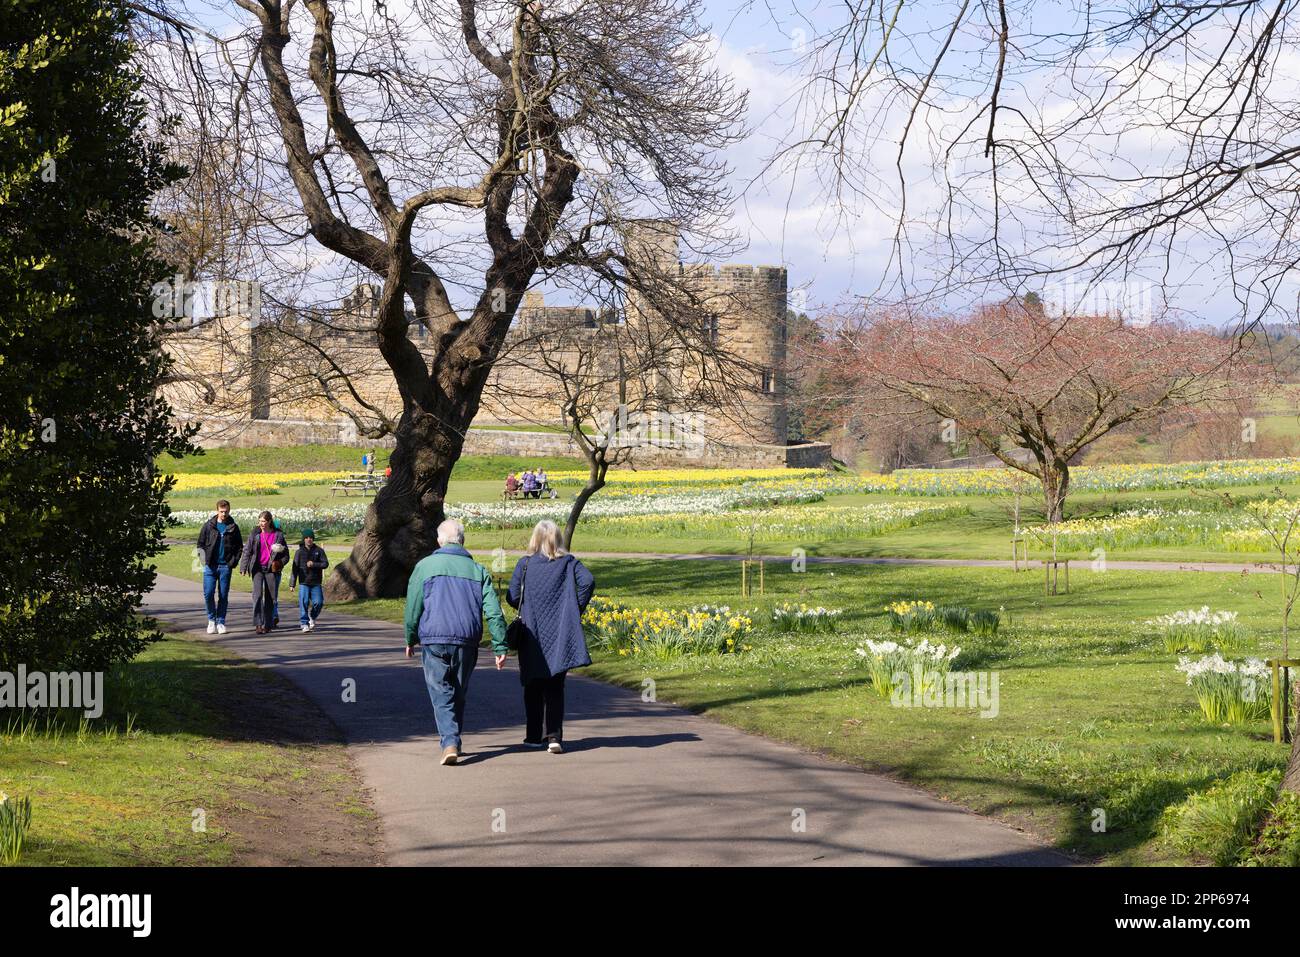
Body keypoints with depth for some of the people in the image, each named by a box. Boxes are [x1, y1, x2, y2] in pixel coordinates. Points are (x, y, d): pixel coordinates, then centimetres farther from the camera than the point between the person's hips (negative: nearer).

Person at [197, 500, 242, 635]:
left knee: (223, 596, 2)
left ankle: (220, 622, 12)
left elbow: (240, 547, 10)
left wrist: (233, 561, -2)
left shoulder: (233, 527, 5)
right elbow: (201, 544, 8)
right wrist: (205, 560, -3)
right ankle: (212, 619, 12)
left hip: (225, 567, 0)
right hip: (210, 567, 0)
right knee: (208, 594, -7)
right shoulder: (208, 526, 3)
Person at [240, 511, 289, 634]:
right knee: (258, 595, -14)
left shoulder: (278, 535, 4)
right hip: (257, 568, -1)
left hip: (271, 569, 1)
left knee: (270, 597, 5)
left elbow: (286, 554, 9)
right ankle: (258, 624, -17)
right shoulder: (255, 534, 5)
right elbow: (247, 551, 5)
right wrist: (244, 567, -5)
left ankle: (268, 624, 16)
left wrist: (280, 563, -10)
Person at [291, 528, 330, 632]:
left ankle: (312, 618, 24)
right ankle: (304, 624, -4)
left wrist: (314, 564, -17)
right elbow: (295, 569, 3)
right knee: (304, 603, -12)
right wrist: (292, 584, -1)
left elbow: (325, 564, 0)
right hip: (304, 583, -1)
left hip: (316, 583, 1)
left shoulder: (319, 551, 5)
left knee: (318, 602, -5)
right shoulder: (300, 552, 3)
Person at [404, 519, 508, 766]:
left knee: (441, 694, 0)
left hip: (434, 641, -2)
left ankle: (450, 743, -17)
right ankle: (452, 739, 26)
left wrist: (410, 640, 16)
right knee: (459, 694, 17)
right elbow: (494, 611, 3)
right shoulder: (478, 570, 10)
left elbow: (413, 608, 4)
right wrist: (501, 646, 4)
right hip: (467, 642, 2)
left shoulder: (425, 566, 4)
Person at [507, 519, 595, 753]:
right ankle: (553, 736, -9)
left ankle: (534, 736, 18)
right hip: (561, 635, 0)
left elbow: (513, 597, -5)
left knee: (533, 687, 13)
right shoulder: (569, 562, 1)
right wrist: (576, 609, -2)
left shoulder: (525, 564, -1)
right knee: (555, 688, 4)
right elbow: (588, 581, -14)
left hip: (532, 634, 0)